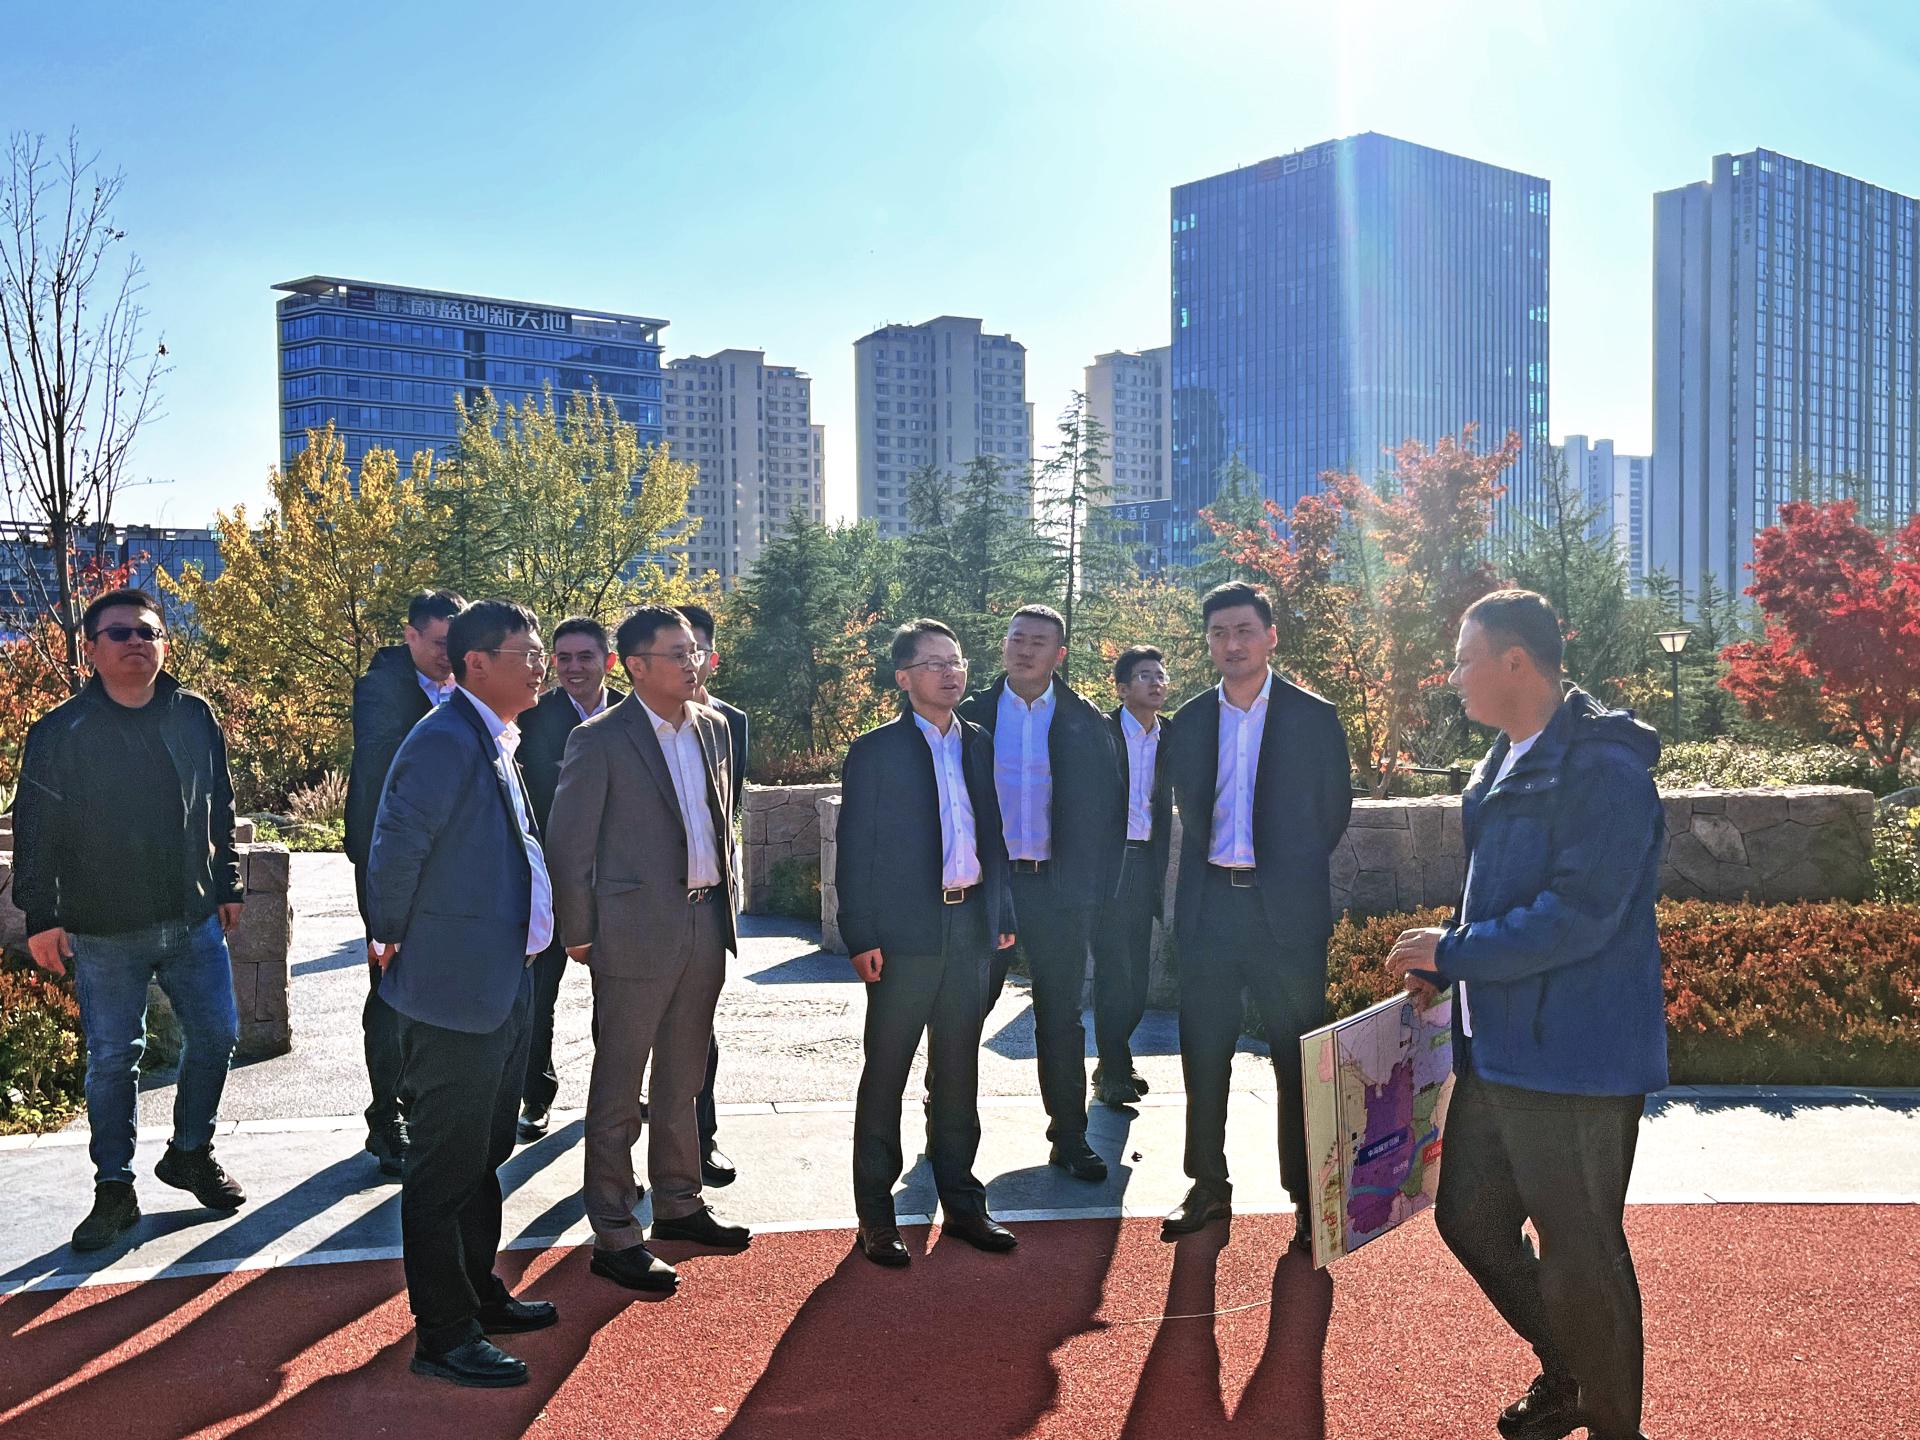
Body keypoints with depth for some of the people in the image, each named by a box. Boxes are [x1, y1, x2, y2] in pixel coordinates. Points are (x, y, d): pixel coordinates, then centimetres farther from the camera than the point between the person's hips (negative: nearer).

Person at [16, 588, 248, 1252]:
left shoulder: (195, 717, 4)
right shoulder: (60, 731, -6)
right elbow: (36, 829, -4)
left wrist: (227, 885, 14)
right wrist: (41, 915, -7)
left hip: (194, 920, 3)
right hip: (104, 933, -3)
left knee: (216, 1035, 9)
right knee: (112, 1057, 4)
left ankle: (190, 1153, 30)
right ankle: (114, 1189, 18)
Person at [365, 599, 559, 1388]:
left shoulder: (495, 740, 12)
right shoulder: (446, 740, -19)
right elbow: (395, 847, -22)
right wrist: (394, 938, -8)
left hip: (502, 987, 10)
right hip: (455, 990, -10)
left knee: (484, 1152, 21)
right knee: (446, 1166, 3)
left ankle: (480, 1297, 36)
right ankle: (442, 1335, 15)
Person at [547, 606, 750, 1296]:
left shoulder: (713, 726, 8)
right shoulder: (599, 740, -12)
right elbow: (569, 846, -9)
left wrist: (727, 892, 13)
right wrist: (579, 935, -6)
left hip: (705, 922, 7)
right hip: (636, 929, -7)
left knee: (682, 1078, 19)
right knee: (618, 1090, 3)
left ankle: (678, 1204, 33)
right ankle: (614, 1236, 13)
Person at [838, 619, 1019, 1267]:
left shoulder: (978, 744, 12)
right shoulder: (875, 751, -4)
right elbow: (853, 852, -6)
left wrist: (1002, 913, 11)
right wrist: (861, 938, -12)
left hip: (970, 925, 5)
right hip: (906, 932, -5)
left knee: (958, 1072, 13)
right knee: (885, 1074, 3)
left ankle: (961, 1202, 24)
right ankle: (875, 1217, 12)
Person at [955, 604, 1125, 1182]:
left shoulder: (1087, 723, 4)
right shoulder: (971, 716, 4)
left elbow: (1110, 810, 6)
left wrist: (1095, 887, 0)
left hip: (1059, 889, 0)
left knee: (1061, 1018, 7)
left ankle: (1069, 1137, 16)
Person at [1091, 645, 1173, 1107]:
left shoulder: (1167, 737, 11)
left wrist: (1158, 875, 12)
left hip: (1144, 861, 6)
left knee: (1137, 971, 9)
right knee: (1114, 968, -6)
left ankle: (1113, 1064, 22)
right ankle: (1114, 1073, 2)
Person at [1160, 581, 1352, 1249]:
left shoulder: (1315, 718, 0)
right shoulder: (1188, 723, 8)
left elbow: (1334, 812, 5)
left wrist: (1290, 872, 7)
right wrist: (1216, 867, 9)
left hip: (1286, 909, -3)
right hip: (1208, 907, 3)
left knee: (1298, 1061, 3)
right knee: (1203, 1056, 9)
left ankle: (1309, 1196, 16)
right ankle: (1209, 1188, 23)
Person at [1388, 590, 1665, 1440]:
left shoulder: (1604, 769, -18)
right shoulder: (1508, 763, 12)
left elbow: (1576, 917, -25)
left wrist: (1453, 951, -16)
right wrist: (1442, 969, 8)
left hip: (1573, 1059, -10)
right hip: (1497, 1047, 10)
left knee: (1578, 1258, 3)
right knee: (1468, 1217, 19)